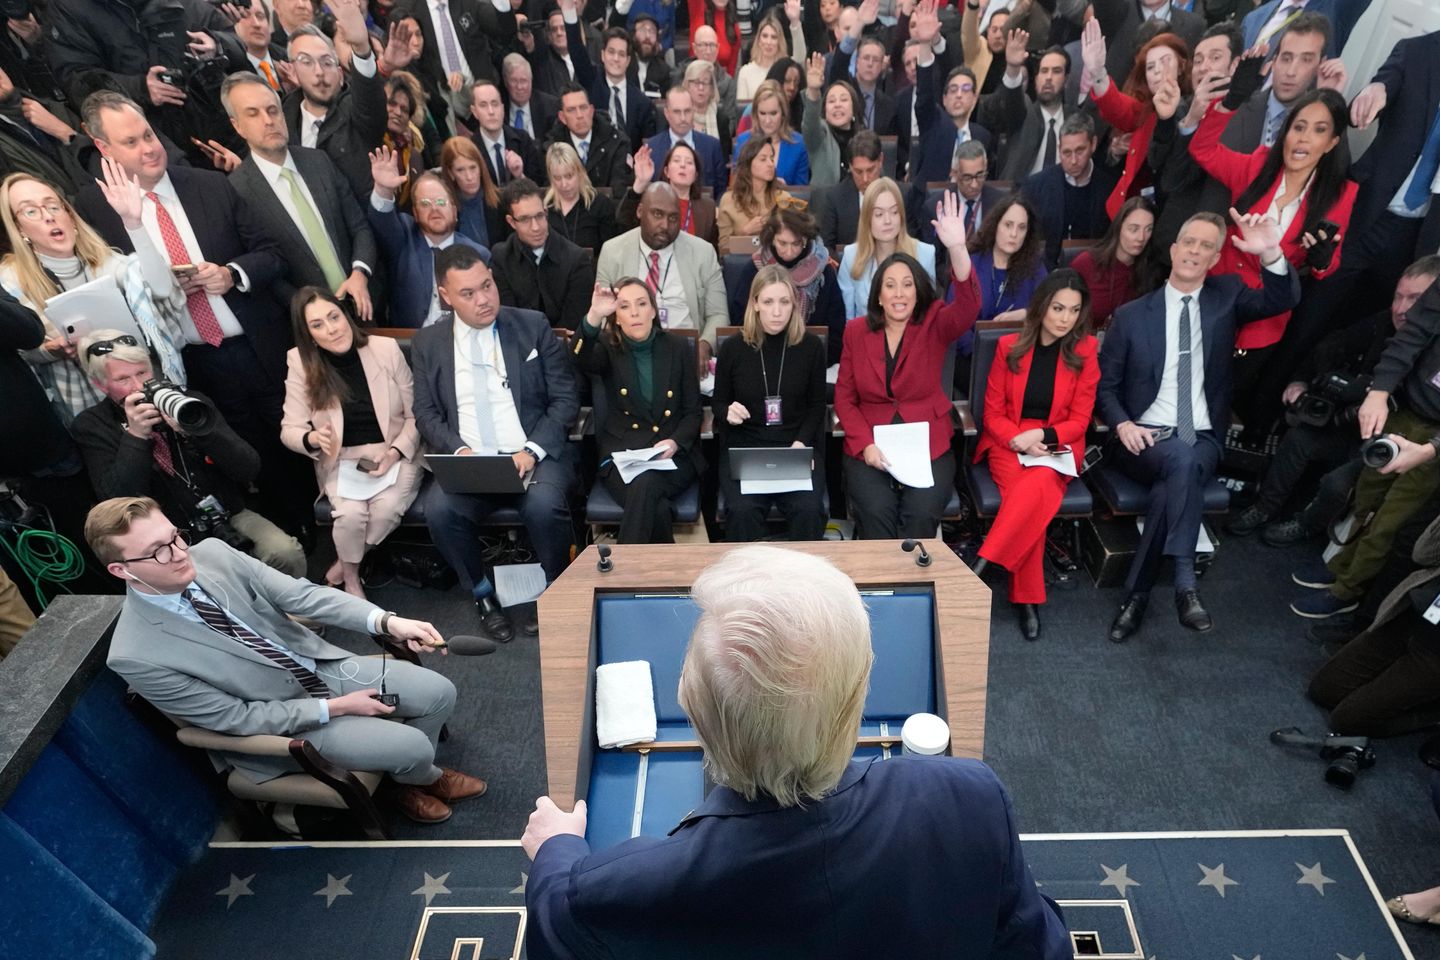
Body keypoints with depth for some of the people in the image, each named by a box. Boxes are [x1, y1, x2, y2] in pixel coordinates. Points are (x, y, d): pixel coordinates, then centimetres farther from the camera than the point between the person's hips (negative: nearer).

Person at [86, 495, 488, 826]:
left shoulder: (211, 553, -14)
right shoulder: (136, 657, -26)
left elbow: (300, 593, -13)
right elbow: (237, 718, -20)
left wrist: (386, 621, -27)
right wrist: (334, 708, -18)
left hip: (319, 663, 5)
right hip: (276, 720, -5)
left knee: (439, 693, 0)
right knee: (412, 747, -14)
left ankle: (412, 771, 30)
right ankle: (425, 776, 24)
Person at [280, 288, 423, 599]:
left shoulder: (386, 349, -7)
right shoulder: (300, 363, -5)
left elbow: (415, 414, -1)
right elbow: (289, 430, -2)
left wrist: (396, 452, -16)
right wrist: (313, 439, -26)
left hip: (395, 453, 0)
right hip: (340, 459, 1)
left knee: (387, 509, -28)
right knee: (351, 514, -27)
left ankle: (341, 567, 2)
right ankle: (351, 578, 4)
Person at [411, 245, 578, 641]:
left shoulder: (533, 326, 4)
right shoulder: (427, 343, 9)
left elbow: (565, 399, 1)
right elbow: (426, 413, 9)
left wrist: (533, 450, -14)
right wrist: (458, 450, -12)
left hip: (533, 456, -1)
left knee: (544, 505, -32)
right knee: (439, 510, -28)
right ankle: (483, 595, -1)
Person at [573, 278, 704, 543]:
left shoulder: (677, 348, 9)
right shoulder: (608, 348, 6)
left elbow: (693, 411, 7)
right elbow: (581, 360, -20)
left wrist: (675, 442, -13)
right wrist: (594, 317, -38)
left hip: (674, 455, 1)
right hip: (621, 453, -1)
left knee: (645, 485, -33)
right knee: (656, 508, -32)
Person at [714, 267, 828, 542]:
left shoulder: (811, 346, 4)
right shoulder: (732, 348, 3)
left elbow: (816, 405, 9)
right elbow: (718, 401, 13)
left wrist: (801, 442, -8)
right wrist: (728, 412, -11)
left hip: (797, 446, 1)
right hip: (743, 447, 0)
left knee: (808, 511, -27)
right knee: (742, 511, -29)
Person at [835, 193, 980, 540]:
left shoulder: (934, 325, 2)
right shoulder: (856, 331, 6)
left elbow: (969, 306, -20)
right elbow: (844, 397, 7)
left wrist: (957, 248, -37)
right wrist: (865, 444, -10)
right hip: (869, 448, 1)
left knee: (920, 515, -25)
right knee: (876, 512, -25)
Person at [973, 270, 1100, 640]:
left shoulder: (1085, 350, 2)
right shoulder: (1009, 346, 2)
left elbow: (1079, 420, 3)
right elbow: (993, 413, 4)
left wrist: (1041, 436, -15)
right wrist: (1020, 441, -14)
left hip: (1057, 446, 0)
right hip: (1008, 443, 0)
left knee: (1037, 488, -36)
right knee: (1031, 500, -31)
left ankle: (980, 567, -31)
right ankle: (1028, 599, -23)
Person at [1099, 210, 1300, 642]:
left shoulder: (1226, 296, 12)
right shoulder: (1131, 315, 7)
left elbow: (1283, 300, -6)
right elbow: (1105, 385, 8)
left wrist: (1271, 254, -24)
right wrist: (1122, 424, -11)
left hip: (1202, 440, 1)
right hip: (1145, 438, -1)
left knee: (1183, 470, -33)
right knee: (1181, 460, -35)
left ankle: (1137, 590, -28)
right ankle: (1183, 582, -34)